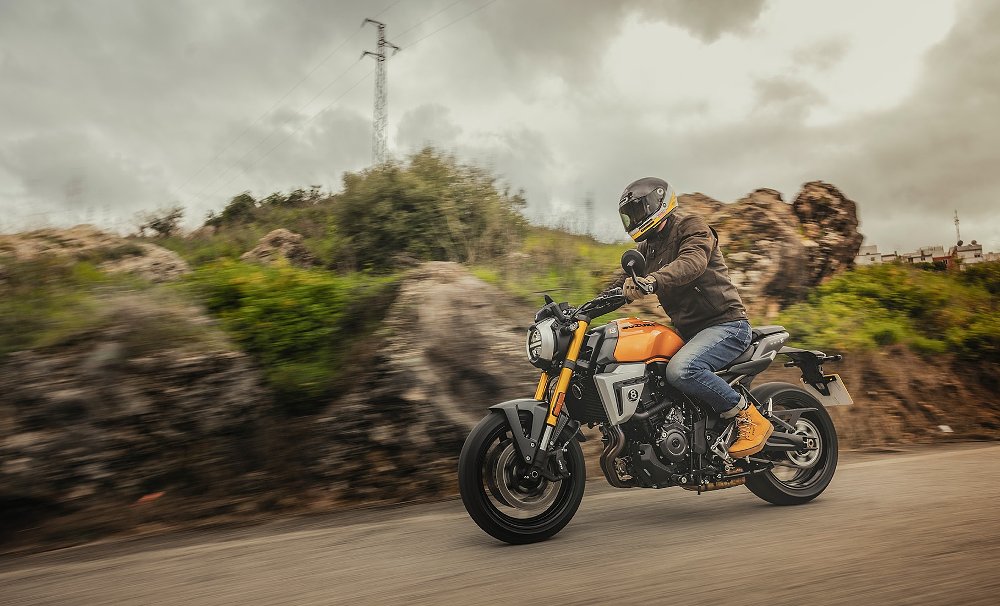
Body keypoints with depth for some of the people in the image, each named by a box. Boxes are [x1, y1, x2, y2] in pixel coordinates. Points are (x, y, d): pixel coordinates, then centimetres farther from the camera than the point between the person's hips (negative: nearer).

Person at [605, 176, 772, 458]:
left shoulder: (690, 225, -6)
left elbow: (692, 261, -27)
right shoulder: (646, 247, 20)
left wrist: (651, 281, -46)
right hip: (687, 330, 9)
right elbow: (622, 283, 13)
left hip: (725, 324, -9)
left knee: (680, 369, -33)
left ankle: (751, 418, -17)